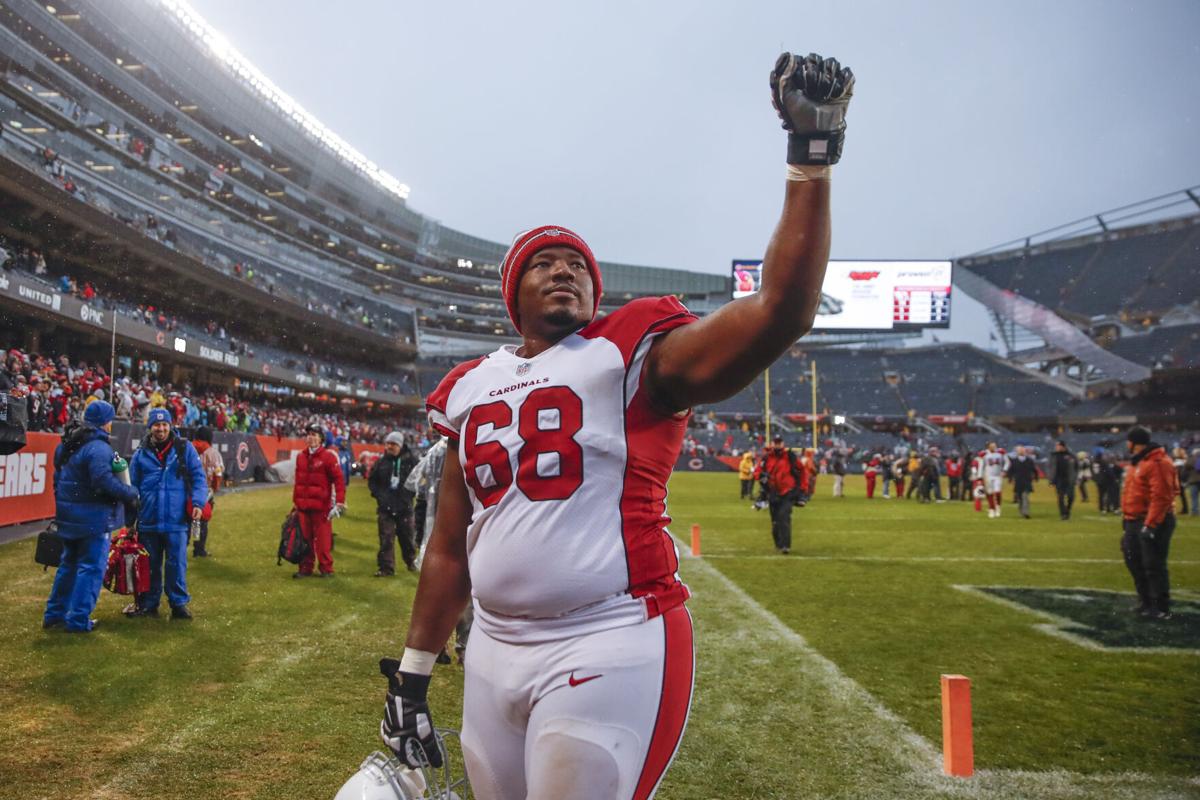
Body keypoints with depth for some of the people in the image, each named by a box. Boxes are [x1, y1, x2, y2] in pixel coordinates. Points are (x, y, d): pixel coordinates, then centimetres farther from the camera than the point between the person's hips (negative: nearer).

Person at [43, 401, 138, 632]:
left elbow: (59, 479, 19)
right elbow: (104, 481, -29)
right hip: (93, 518, -9)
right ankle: (79, 620, 1)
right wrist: (131, 493, -16)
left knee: (68, 564, 20)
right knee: (91, 567, -1)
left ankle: (54, 613, 26)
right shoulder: (98, 448, -20)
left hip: (68, 516, 9)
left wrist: (62, 506, 27)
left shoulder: (67, 445, 12)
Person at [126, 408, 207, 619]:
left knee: (177, 564, 0)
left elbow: (198, 477, 1)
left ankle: (179, 604, 11)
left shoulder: (185, 449, 2)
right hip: (148, 521, 2)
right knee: (150, 565, 11)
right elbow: (132, 486, 13)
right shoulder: (141, 453, 8)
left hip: (177, 521, -2)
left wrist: (198, 502, -12)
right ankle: (148, 604, 23)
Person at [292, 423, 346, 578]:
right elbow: (298, 481, 18)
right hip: (303, 505, 5)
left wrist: (339, 502, -15)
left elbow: (339, 480, -9)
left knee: (323, 538, 0)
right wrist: (295, 501, 17)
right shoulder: (301, 456, 11)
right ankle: (305, 568, 18)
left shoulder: (328, 456, -6)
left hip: (321, 506, -5)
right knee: (305, 537, 9)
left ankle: (326, 568, 10)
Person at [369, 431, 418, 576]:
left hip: (405, 506, -1)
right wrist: (378, 494, -1)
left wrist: (410, 492, -4)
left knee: (407, 537, 12)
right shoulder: (381, 462, 2)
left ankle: (411, 561, 33)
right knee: (386, 539, -1)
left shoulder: (410, 461, -4)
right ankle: (386, 567, 5)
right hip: (385, 507, 1)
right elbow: (371, 480, 12)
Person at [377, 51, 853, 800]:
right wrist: (412, 675, 17)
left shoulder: (633, 358, -4)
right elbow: (450, 549, 16)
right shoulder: (471, 389, 11)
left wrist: (811, 156, -21)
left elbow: (780, 311, -19)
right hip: (494, 653, 6)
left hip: (610, 653, -5)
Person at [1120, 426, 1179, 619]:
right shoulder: (1137, 462, 14)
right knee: (1134, 561, 16)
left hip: (1153, 523, -10)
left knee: (1153, 566, -5)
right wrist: (1126, 517, 20)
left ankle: (1162, 608, 4)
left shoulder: (1158, 463, -18)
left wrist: (1150, 524, -25)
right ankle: (1146, 601, 29)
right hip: (1135, 522, 10)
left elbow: (1161, 497, -24)